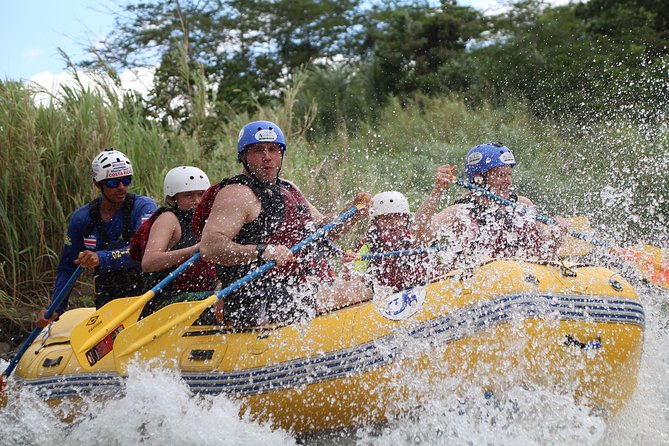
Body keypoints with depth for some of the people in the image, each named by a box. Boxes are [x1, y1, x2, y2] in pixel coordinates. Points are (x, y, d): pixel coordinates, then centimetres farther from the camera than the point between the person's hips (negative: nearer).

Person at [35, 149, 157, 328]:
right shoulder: (81, 218, 3)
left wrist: (102, 259, -40)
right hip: (108, 296, 3)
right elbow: (67, 267, 12)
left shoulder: (143, 207, -8)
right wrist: (56, 309, 1)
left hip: (144, 291, -3)